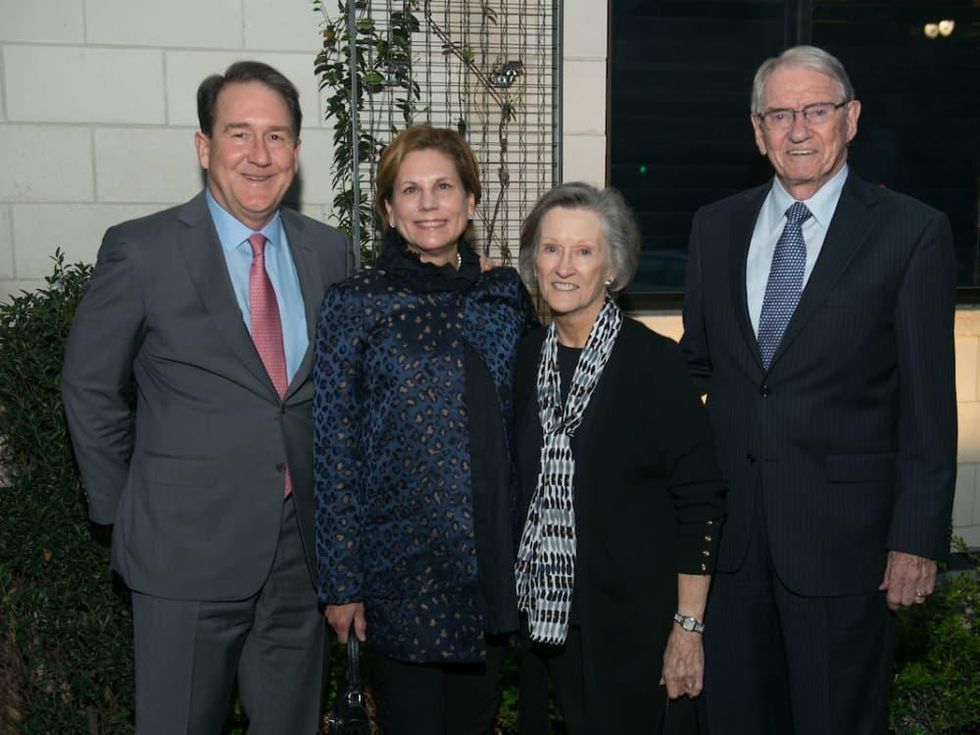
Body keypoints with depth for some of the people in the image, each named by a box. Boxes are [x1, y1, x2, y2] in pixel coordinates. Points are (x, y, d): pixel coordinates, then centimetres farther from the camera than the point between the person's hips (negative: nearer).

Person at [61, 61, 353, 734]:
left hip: (302, 548, 4)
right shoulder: (141, 250, -7)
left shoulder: (330, 252, 3)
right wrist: (122, 512, 2)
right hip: (187, 551, -3)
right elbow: (91, 389, 0)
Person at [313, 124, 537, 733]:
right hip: (403, 564, -3)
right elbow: (334, 452, -6)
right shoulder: (355, 305, -6)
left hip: (495, 562, 4)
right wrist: (341, 582, -6)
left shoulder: (507, 295, 4)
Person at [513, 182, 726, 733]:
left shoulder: (656, 362, -12)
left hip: (633, 626, -4)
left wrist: (688, 628, -13)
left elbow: (700, 502, -12)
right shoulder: (525, 357, 3)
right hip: (541, 615, 5)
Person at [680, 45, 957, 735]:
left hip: (843, 530, -3)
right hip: (729, 525, 4)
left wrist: (917, 540, -9)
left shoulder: (913, 232, -6)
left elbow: (928, 401, -7)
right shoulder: (716, 226, 7)